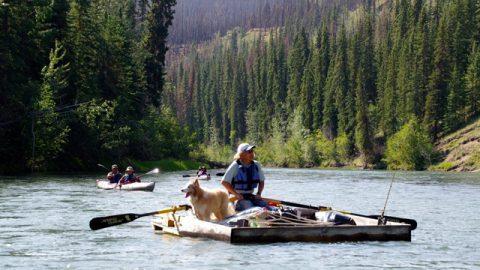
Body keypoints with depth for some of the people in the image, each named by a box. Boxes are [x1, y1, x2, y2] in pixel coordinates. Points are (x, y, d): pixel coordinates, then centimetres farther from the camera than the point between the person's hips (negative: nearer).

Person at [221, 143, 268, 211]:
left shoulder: (256, 165, 7)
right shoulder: (235, 166, -9)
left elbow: (261, 181, 18)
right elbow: (224, 182, -10)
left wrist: (259, 193, 1)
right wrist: (236, 194, -13)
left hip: (251, 195, 6)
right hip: (238, 197, -5)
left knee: (265, 206, -17)